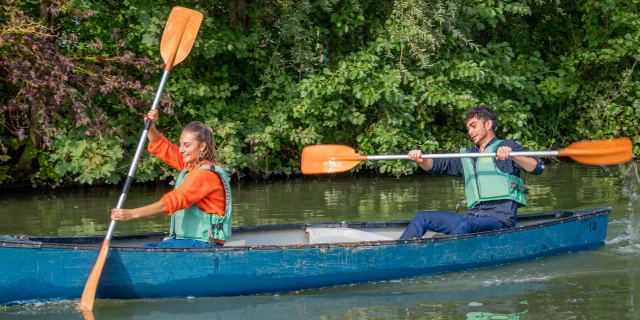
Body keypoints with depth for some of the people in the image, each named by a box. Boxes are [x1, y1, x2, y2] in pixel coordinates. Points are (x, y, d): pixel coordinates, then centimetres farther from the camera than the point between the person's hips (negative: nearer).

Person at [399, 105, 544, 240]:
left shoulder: (507, 146, 6)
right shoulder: (466, 156, 25)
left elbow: (538, 168, -9)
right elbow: (436, 166, 13)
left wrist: (512, 155, -28)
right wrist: (421, 159, -9)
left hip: (500, 219, -7)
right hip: (472, 216, 7)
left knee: (464, 225, -36)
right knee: (422, 218, -4)